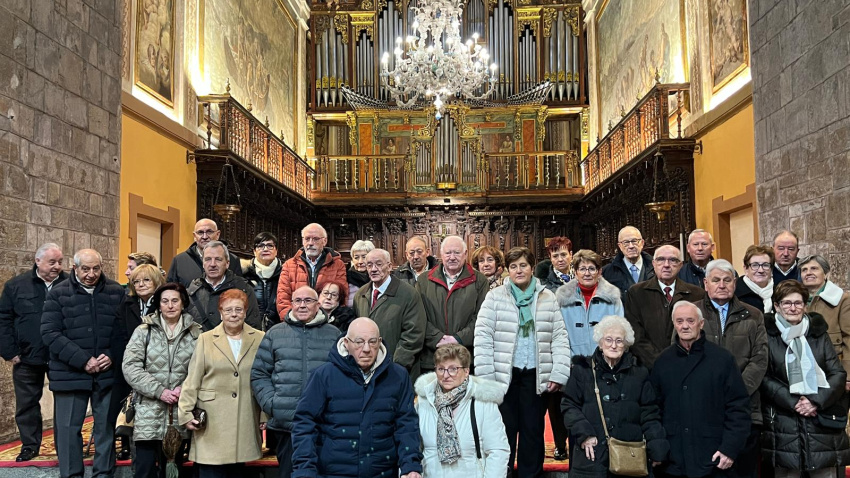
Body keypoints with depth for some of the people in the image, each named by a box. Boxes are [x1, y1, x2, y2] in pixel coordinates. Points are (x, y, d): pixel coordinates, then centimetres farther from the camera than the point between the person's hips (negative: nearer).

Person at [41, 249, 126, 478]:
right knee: (68, 428, 5)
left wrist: (113, 356, -14)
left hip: (108, 373, 1)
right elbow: (50, 333, -8)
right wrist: (82, 360, -15)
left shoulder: (116, 291, 4)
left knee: (106, 427, 9)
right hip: (69, 373, -1)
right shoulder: (58, 293, -1)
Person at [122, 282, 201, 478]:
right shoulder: (144, 331, 3)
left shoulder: (195, 333, 5)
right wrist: (159, 391, -12)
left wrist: (184, 388, -15)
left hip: (181, 414, 1)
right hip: (149, 414, -1)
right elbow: (130, 367, -5)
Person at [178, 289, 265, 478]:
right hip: (211, 422, 0)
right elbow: (192, 381, 4)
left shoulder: (260, 339, 5)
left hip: (245, 423, 1)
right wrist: (186, 413, -2)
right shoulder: (206, 339, 6)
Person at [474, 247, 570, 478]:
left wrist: (559, 373, -4)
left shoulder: (548, 298, 5)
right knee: (504, 430, 6)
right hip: (504, 374, -1)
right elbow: (483, 337, -4)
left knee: (533, 430, 10)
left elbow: (560, 338, 4)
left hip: (535, 375, 2)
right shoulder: (495, 297, 0)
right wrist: (486, 375, -10)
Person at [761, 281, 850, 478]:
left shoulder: (819, 333, 11)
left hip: (822, 423, 3)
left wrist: (816, 401, -9)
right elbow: (764, 378, -4)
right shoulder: (768, 335, 1)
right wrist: (792, 402, -14)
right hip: (783, 425, -2)